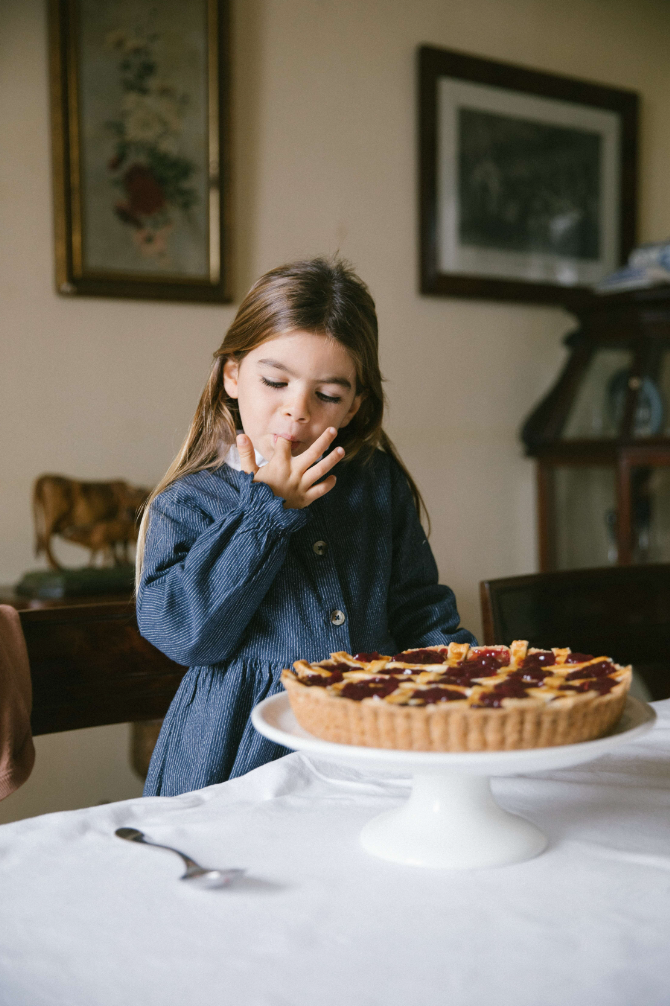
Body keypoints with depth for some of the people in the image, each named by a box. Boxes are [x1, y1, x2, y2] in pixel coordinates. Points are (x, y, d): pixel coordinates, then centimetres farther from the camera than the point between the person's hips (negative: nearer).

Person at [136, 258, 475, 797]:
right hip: (248, 753, -4)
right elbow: (184, 633, -12)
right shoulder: (188, 504, 2)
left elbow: (421, 612, 16)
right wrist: (264, 513, -11)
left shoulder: (382, 484, 11)